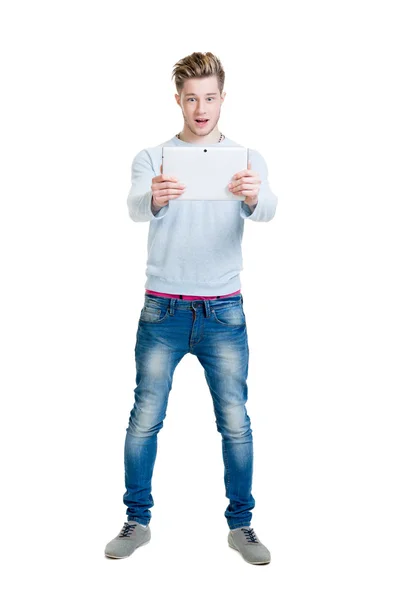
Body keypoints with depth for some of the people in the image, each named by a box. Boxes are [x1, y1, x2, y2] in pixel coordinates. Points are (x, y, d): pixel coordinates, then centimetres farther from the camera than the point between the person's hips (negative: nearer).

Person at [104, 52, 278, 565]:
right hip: (162, 310, 0)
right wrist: (154, 198, -43)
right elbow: (135, 207, -18)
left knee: (236, 423, 3)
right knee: (144, 420, 3)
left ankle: (241, 524, 20)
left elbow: (267, 210, -17)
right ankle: (137, 522, 21)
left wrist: (254, 197, -42)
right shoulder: (153, 158, 3)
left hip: (224, 312, 0)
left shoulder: (247, 159, 4)